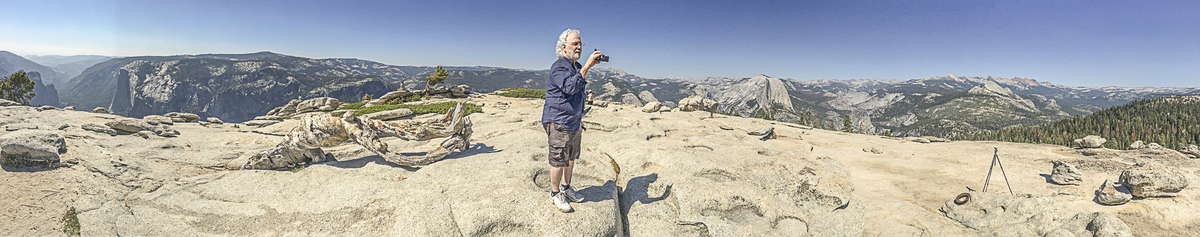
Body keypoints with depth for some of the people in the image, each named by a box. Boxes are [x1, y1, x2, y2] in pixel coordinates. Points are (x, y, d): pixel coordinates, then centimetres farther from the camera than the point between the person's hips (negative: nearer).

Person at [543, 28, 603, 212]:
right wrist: (587, 67, -37)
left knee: (571, 157, 18)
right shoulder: (559, 67, -15)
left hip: (573, 122, 9)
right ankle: (555, 193, 16)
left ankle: (566, 187, 35)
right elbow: (570, 87, -35)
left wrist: (579, 118, 24)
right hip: (558, 122, -9)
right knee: (559, 160, -1)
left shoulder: (578, 67, 14)